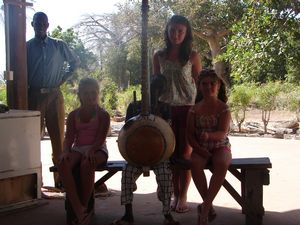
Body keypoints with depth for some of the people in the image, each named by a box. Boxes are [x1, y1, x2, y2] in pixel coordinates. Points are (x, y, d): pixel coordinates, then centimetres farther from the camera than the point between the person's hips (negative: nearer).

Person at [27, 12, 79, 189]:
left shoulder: (59, 46, 10)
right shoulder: (27, 47, 7)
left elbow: (75, 62, 20)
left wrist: (63, 79, 10)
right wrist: (25, 91, -5)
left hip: (54, 96, 1)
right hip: (34, 96, -1)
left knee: (58, 137, 0)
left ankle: (60, 178, 6)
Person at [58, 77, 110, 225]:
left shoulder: (102, 114, 5)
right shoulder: (73, 115, 15)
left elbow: (101, 137, -8)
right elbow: (69, 137, 4)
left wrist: (91, 150, -28)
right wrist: (66, 151, -18)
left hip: (97, 150, -3)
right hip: (78, 149, 3)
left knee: (86, 164, -39)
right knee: (63, 164, -32)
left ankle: (84, 206, -25)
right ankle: (78, 208, -37)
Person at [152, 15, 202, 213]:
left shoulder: (192, 56, 0)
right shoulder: (159, 56, 6)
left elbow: (200, 84, 3)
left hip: (188, 109, -2)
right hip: (166, 110, 2)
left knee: (185, 155, 1)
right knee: (171, 154, 5)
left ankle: (183, 197, 11)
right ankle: (176, 195, 16)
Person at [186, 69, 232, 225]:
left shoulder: (223, 108, -3)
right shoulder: (194, 109, 3)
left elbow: (222, 133, -17)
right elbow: (190, 135, 1)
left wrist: (208, 135, -38)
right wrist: (199, 149, -16)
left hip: (220, 147, -1)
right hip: (201, 148, 2)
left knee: (221, 164, -35)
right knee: (195, 164, -32)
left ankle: (205, 207, -29)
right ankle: (209, 206, -21)